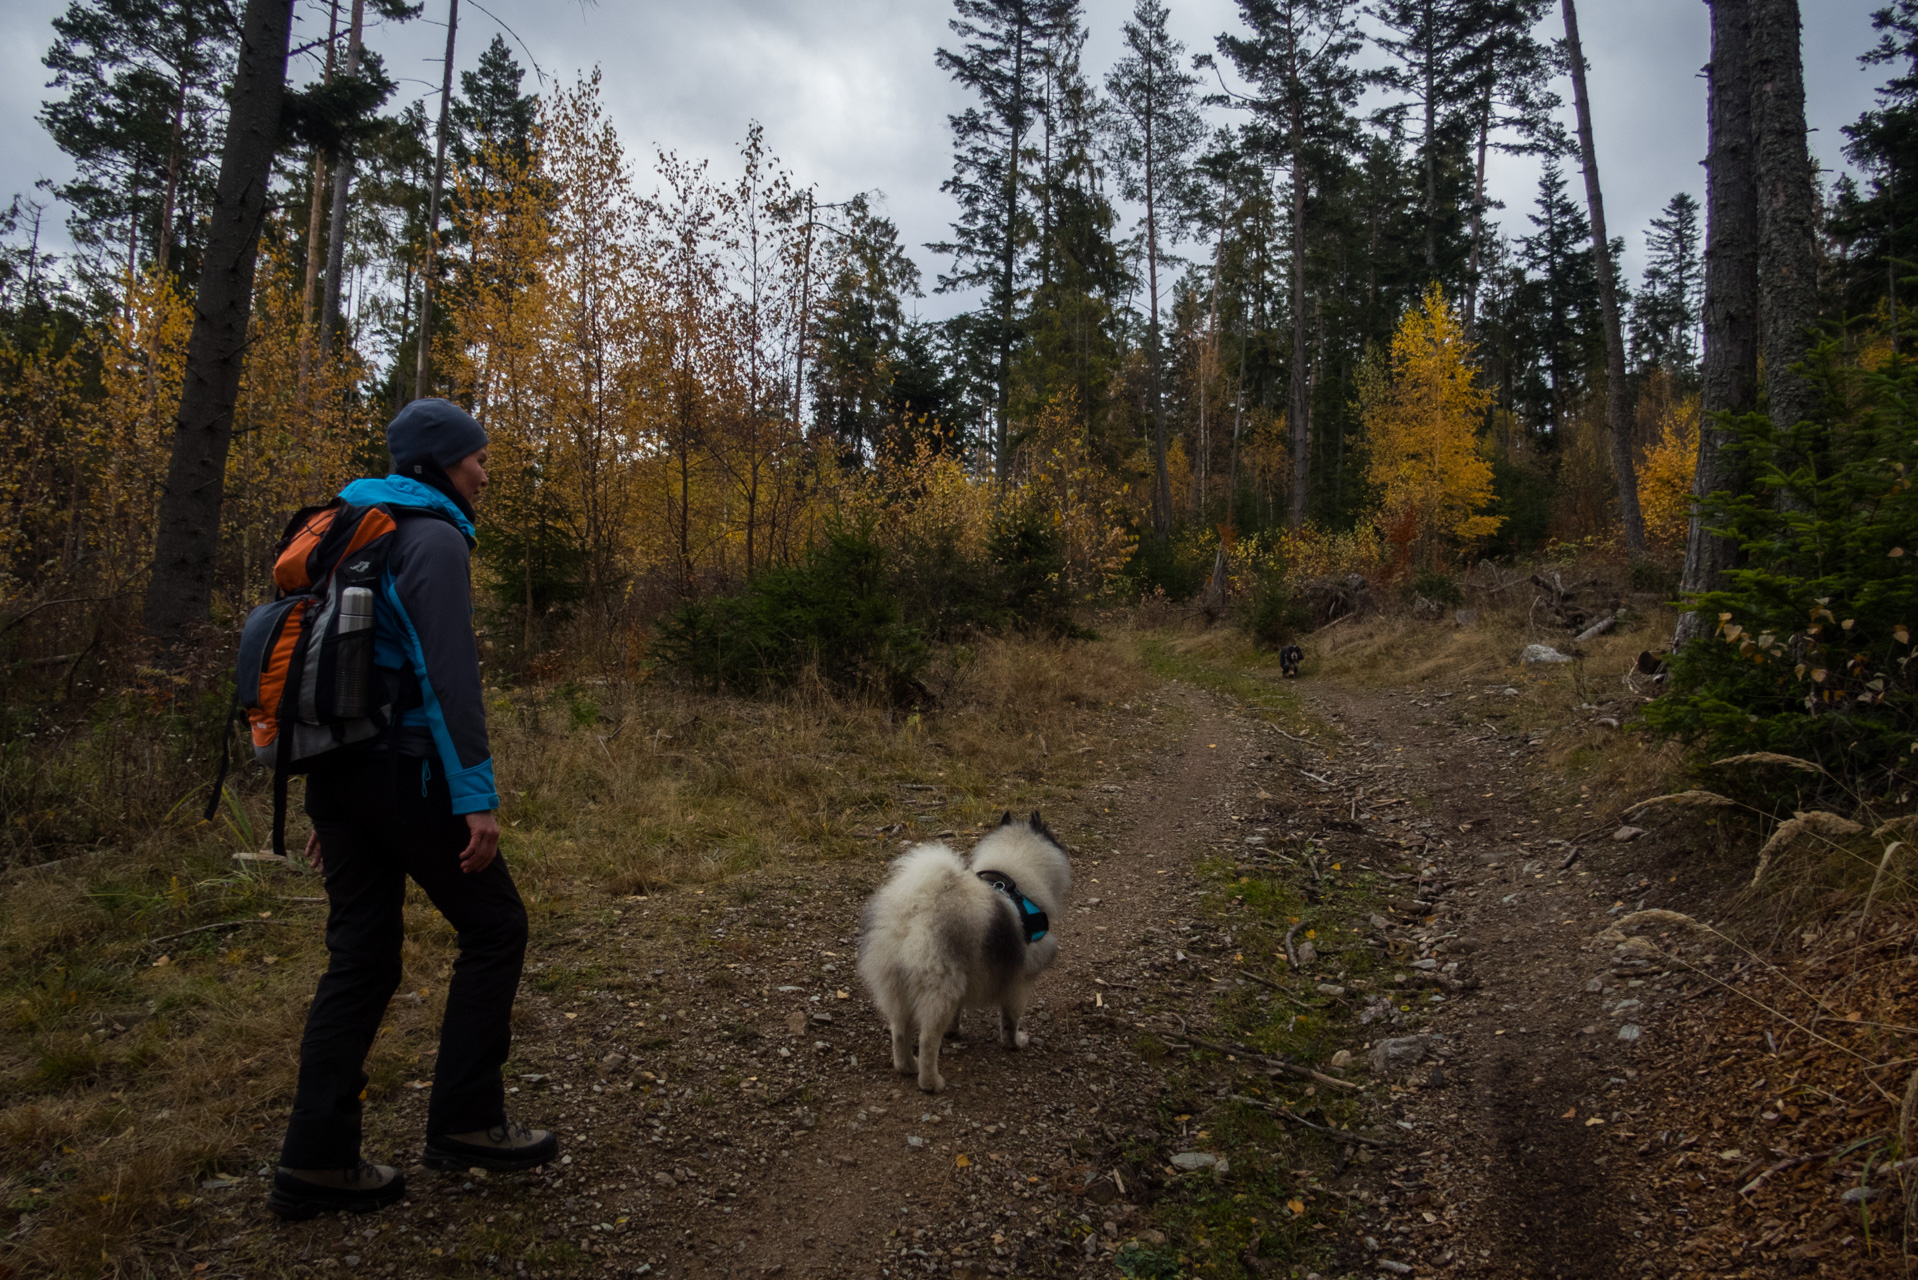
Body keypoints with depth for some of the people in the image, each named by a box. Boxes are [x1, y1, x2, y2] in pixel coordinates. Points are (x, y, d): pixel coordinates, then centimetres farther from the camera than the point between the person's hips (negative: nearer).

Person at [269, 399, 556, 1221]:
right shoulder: (434, 538, -9)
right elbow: (448, 675, -18)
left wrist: (328, 798, 21)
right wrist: (476, 794, -19)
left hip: (339, 771, 9)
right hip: (406, 768, -9)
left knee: (361, 958, 11)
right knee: (494, 928, 5)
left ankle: (316, 1162, 13)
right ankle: (464, 1121, 9)